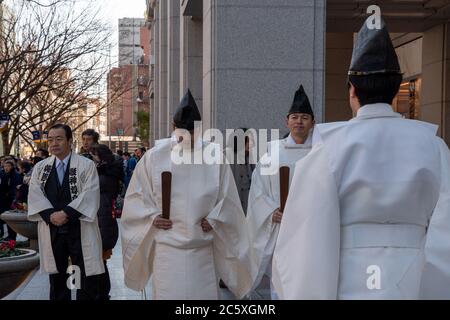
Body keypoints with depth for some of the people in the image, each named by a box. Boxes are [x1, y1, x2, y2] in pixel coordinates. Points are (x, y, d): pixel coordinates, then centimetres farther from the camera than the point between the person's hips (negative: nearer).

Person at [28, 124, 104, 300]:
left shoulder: (87, 165, -1)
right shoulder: (40, 167, 10)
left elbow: (89, 194, -12)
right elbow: (35, 194, 0)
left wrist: (66, 213, -19)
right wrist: (51, 215, -14)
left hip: (80, 229, -3)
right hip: (51, 230, 4)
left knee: (86, 277, 0)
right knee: (56, 276, 12)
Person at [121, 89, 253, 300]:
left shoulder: (215, 156, -1)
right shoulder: (155, 157, -1)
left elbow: (226, 197, 7)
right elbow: (136, 196, 7)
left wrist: (214, 219, -6)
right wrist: (152, 218, -6)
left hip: (203, 249, 1)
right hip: (167, 249, 0)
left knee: (205, 295, 3)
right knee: (168, 294, 0)